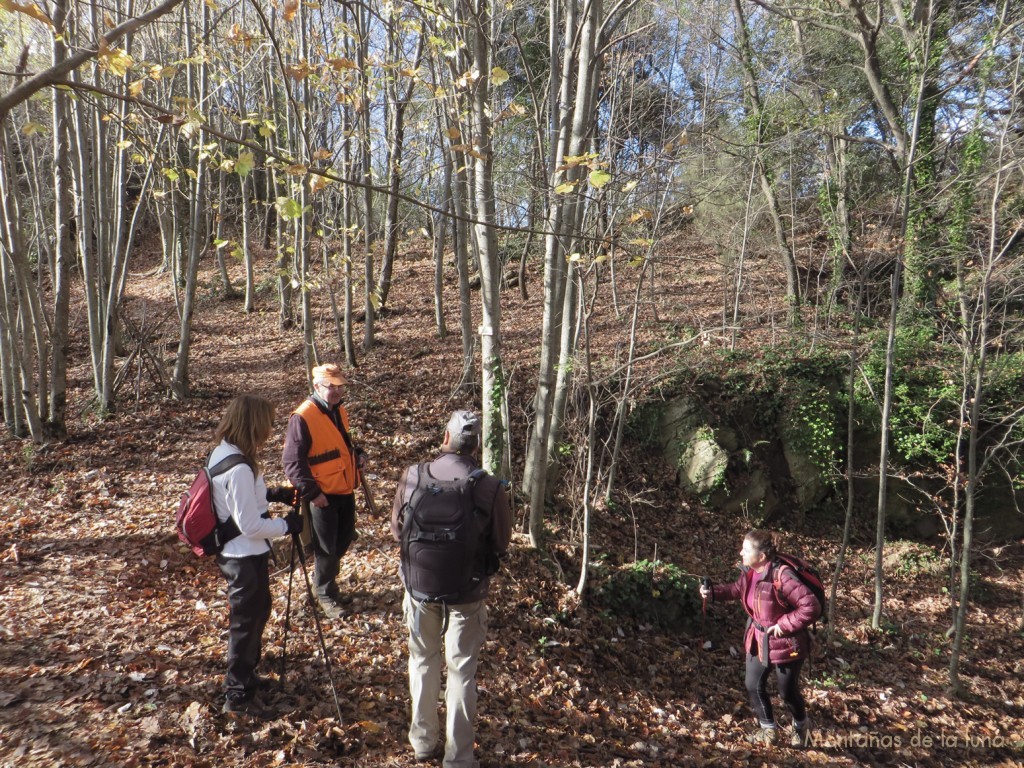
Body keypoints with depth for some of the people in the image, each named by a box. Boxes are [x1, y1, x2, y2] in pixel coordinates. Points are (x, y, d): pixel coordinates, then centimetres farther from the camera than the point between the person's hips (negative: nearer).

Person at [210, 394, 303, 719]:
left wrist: (271, 493, 7)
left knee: (253, 613, 25)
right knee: (247, 622, 7)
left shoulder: (221, 452, 1)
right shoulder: (240, 468, -29)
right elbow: (251, 525, -25)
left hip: (232, 552, 10)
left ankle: (243, 675, 43)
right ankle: (238, 696, 23)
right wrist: (287, 524, -12)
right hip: (246, 557, -10)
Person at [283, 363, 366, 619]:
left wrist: (357, 454, 4)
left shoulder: (339, 411, 9)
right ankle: (326, 595, 24)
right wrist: (311, 492, -20)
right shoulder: (302, 417, -17)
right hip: (322, 496, -8)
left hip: (345, 491, 8)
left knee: (344, 539, 18)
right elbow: (293, 462, -17)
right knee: (327, 547, 3)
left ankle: (325, 581, 41)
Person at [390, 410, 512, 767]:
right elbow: (501, 544, -7)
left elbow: (396, 530, 0)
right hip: (467, 594, -2)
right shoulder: (491, 488, -22)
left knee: (423, 662, 24)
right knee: (461, 672, 16)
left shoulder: (412, 476, -15)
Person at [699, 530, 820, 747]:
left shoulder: (782, 576, -32)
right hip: (758, 640, 7)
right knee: (753, 686, 13)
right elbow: (736, 590, 12)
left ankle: (800, 727, 45)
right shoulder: (749, 572, -8)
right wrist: (713, 592, -4)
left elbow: (811, 607, -31)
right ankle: (768, 729, 36)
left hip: (784, 643, -7)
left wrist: (784, 625, -26)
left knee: (788, 691, 14)